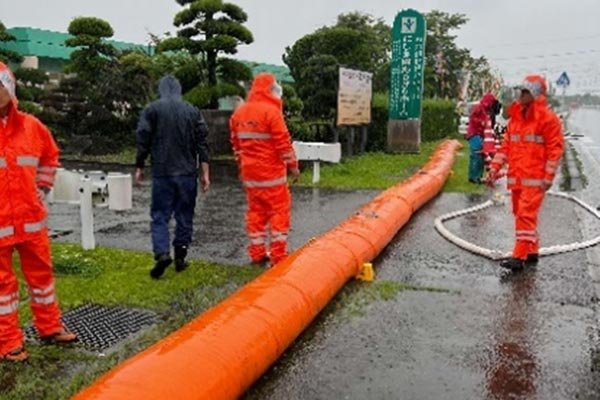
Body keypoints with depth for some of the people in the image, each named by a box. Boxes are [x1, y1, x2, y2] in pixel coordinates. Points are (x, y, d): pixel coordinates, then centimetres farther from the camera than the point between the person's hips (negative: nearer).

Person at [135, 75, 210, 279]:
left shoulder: (152, 109, -1)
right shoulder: (193, 111, 6)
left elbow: (143, 141, -2)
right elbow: (202, 143, 3)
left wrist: (139, 167, 8)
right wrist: (204, 173, 5)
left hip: (162, 172, -2)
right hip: (187, 172, 2)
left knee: (160, 215, 4)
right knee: (185, 215, 10)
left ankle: (162, 253, -12)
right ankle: (180, 257, 14)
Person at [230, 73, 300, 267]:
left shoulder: (238, 113, 10)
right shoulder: (271, 111, -13)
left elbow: (236, 143, 15)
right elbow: (283, 142, -15)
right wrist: (293, 165, -7)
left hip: (249, 173, 7)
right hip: (271, 172, -7)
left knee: (255, 211, 13)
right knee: (279, 210, 0)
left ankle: (257, 253, 17)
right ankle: (278, 255, 1)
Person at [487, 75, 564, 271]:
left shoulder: (548, 118, -6)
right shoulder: (516, 117, 15)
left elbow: (555, 149, -8)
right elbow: (506, 146, 17)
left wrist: (548, 177, -13)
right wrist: (495, 168, 8)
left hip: (534, 178, -7)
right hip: (516, 177, 7)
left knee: (526, 215, -11)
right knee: (520, 214, 12)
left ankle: (519, 256, -10)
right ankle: (532, 252, 25)